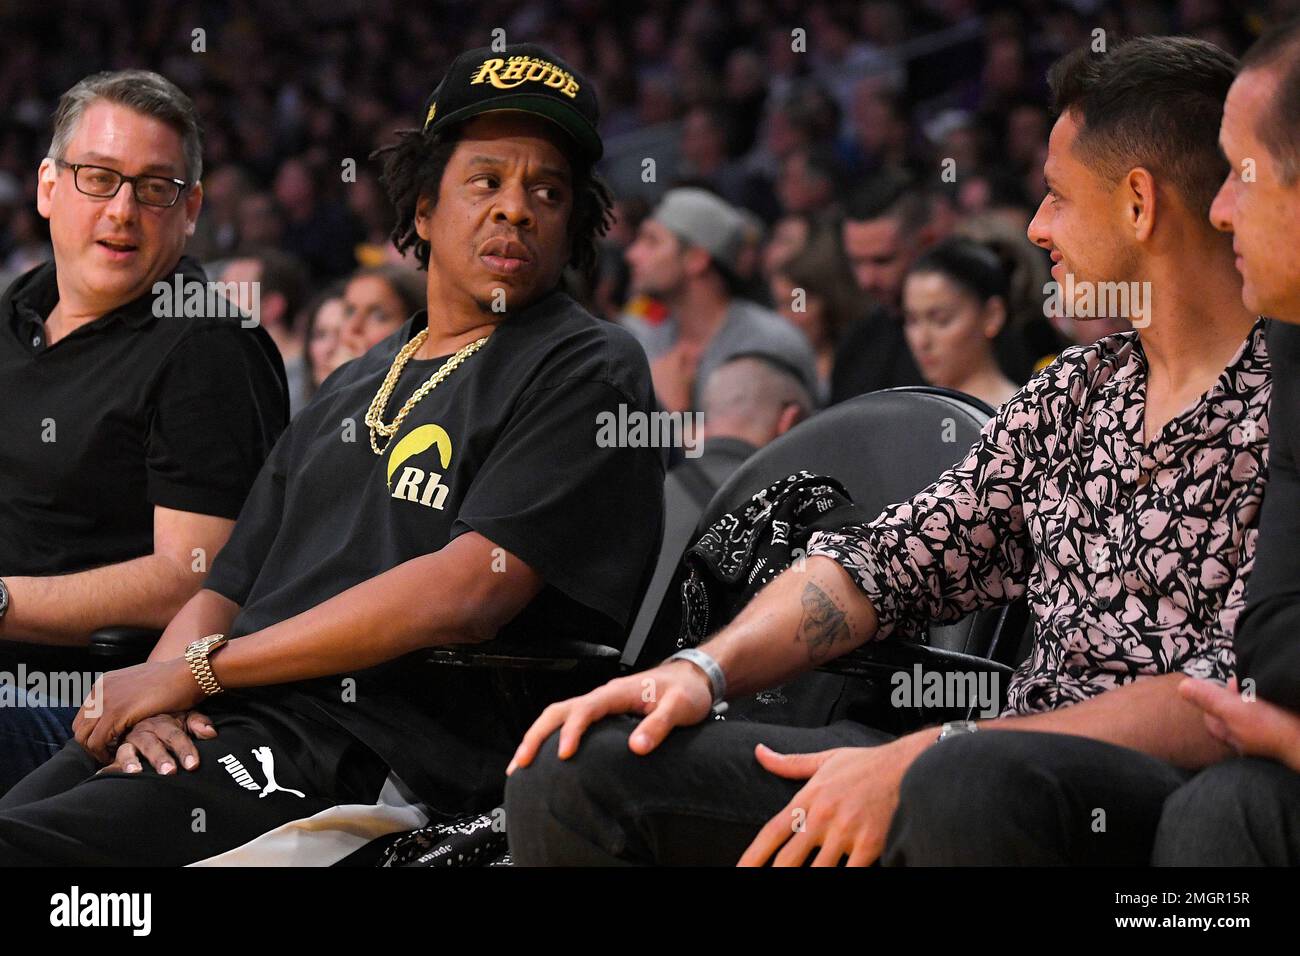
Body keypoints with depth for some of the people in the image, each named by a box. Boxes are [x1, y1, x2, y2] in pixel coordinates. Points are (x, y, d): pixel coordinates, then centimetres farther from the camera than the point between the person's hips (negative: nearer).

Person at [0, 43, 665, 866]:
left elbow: (467, 592, -11)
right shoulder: (352, 387, 27)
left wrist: (197, 670, -8)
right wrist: (157, 694, -3)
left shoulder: (589, 368, 2)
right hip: (225, 724, 7)